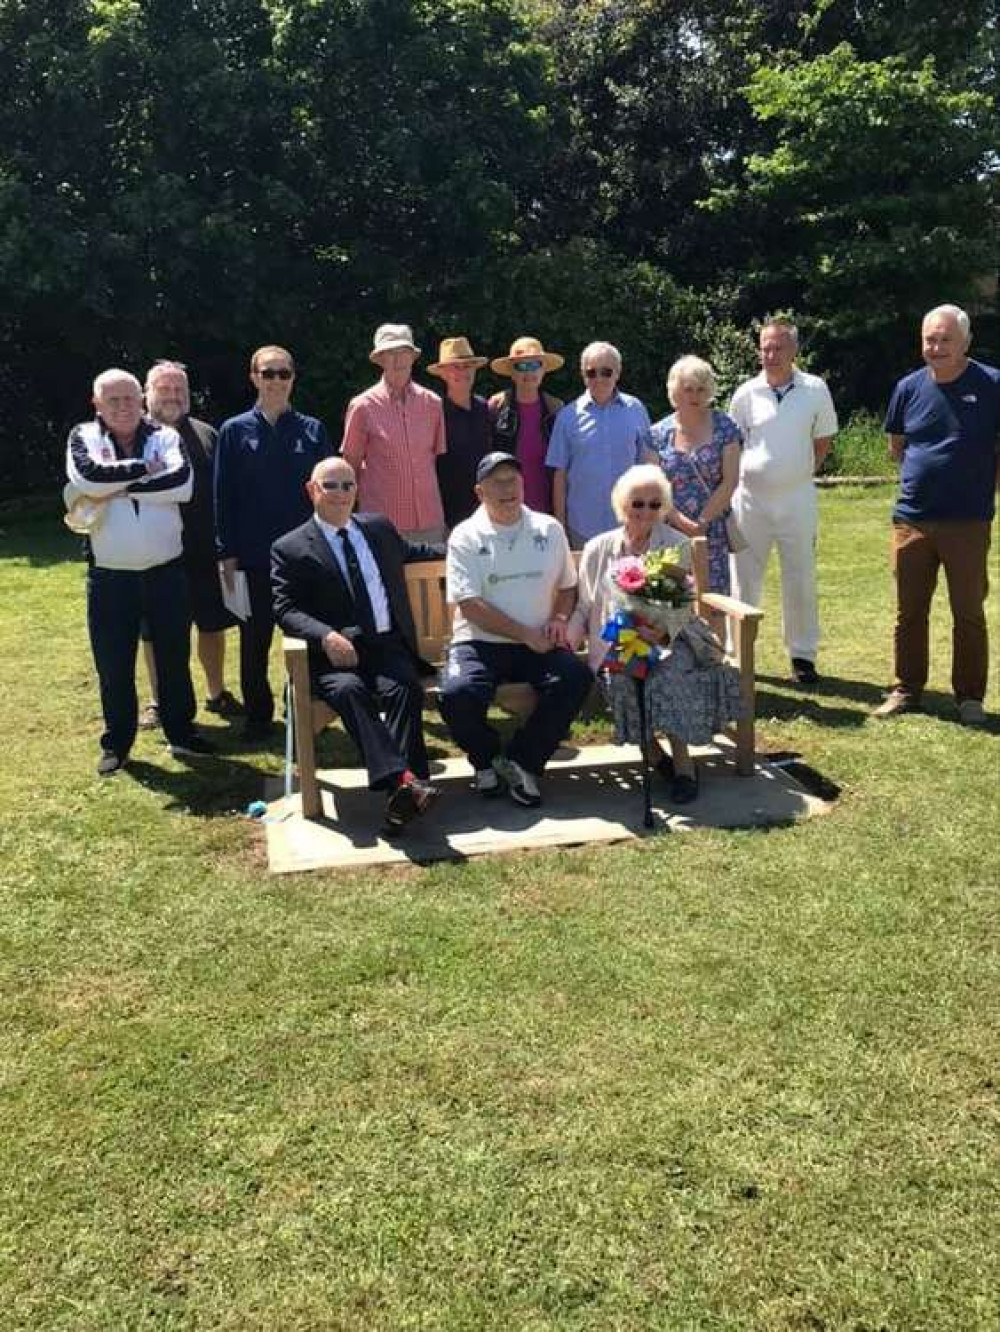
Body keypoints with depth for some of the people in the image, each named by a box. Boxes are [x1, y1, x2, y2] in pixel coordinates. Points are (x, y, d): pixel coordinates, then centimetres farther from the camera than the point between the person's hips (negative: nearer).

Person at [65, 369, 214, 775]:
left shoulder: (165, 436, 3)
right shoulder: (83, 437, 2)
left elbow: (182, 482, -16)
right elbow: (89, 477, -19)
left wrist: (117, 489, -17)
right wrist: (145, 468, -11)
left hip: (165, 569, 1)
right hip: (110, 574, 0)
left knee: (174, 656, 11)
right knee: (113, 664, 7)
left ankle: (181, 734, 26)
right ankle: (116, 744, 22)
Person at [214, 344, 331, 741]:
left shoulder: (313, 430, 5)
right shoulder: (234, 431, 2)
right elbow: (223, 496, 1)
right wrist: (227, 554, -4)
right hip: (254, 556, 0)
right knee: (255, 640, 8)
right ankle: (257, 715, 20)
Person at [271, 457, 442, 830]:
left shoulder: (379, 527, 21)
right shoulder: (289, 548, 7)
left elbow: (412, 552, 41)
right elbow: (285, 608, -2)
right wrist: (326, 636, -20)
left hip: (387, 646, 3)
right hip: (334, 654, -3)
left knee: (405, 687, -29)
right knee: (348, 690, -35)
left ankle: (400, 792, -39)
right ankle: (401, 779, -46)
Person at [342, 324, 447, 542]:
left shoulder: (432, 403, 6)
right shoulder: (362, 406, -1)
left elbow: (440, 458, 13)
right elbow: (351, 466, 6)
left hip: (429, 521, 3)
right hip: (382, 521, -2)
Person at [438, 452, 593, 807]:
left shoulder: (549, 529, 10)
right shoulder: (466, 536, -1)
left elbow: (567, 586, 20)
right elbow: (469, 605, -9)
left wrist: (559, 619, -2)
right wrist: (525, 634, -13)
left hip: (538, 645, 3)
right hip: (480, 642, -2)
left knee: (576, 677, -26)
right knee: (458, 694, -31)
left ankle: (521, 761, -8)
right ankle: (487, 758, 3)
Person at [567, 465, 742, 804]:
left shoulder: (677, 546, 7)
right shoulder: (597, 549, 12)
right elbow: (585, 605, 13)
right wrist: (570, 634, -8)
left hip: (669, 637, -1)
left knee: (672, 671, -34)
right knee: (625, 675, -32)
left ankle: (682, 762, -22)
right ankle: (653, 753, -12)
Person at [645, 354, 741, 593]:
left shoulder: (724, 427, 4)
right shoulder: (659, 433, 7)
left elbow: (730, 481, -2)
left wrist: (702, 522, -8)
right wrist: (681, 521, -12)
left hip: (713, 533, -1)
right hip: (670, 531, 1)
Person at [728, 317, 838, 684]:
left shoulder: (815, 390, -1)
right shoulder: (746, 394, -1)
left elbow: (824, 439, 10)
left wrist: (802, 472, 7)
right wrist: (741, 476, 5)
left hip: (797, 498, 0)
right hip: (750, 497, 0)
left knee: (801, 580, 6)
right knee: (745, 579, 6)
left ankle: (803, 653, 18)